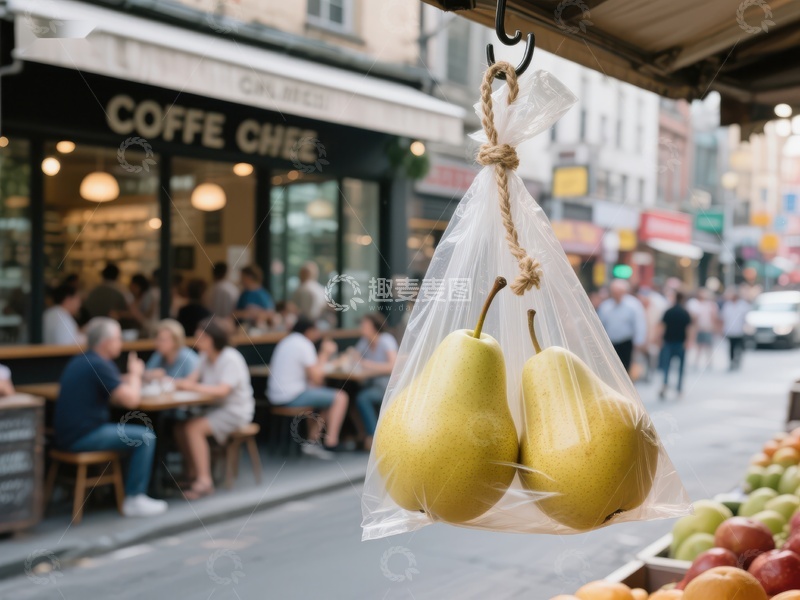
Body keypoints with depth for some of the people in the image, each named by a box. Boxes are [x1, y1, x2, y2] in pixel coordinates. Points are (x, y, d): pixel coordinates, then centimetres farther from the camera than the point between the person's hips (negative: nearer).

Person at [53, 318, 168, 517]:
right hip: (83, 436, -10)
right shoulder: (100, 365, -17)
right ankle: (134, 500, -3)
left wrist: (131, 377, 8)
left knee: (130, 431, 25)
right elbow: (131, 400, -20)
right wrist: (135, 374, -2)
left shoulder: (79, 361, 13)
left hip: (69, 434, 10)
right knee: (146, 437, -8)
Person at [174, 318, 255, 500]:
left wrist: (194, 387, -31)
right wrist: (177, 383, -23)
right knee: (180, 428, -5)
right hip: (216, 408, 8)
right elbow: (191, 379, -3)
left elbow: (222, 390, -29)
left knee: (193, 428, -24)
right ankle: (193, 472, 9)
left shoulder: (230, 359, -18)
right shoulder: (206, 357, 7)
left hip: (236, 410, -8)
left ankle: (204, 481, -21)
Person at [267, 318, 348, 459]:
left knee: (320, 395, 30)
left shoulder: (285, 341, 14)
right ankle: (330, 442, 2)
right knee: (340, 397, -2)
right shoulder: (305, 345, -13)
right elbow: (316, 379, -15)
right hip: (293, 397, -9)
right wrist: (325, 354, -1)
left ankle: (312, 441, 26)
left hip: (274, 396, 9)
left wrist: (324, 355, 13)